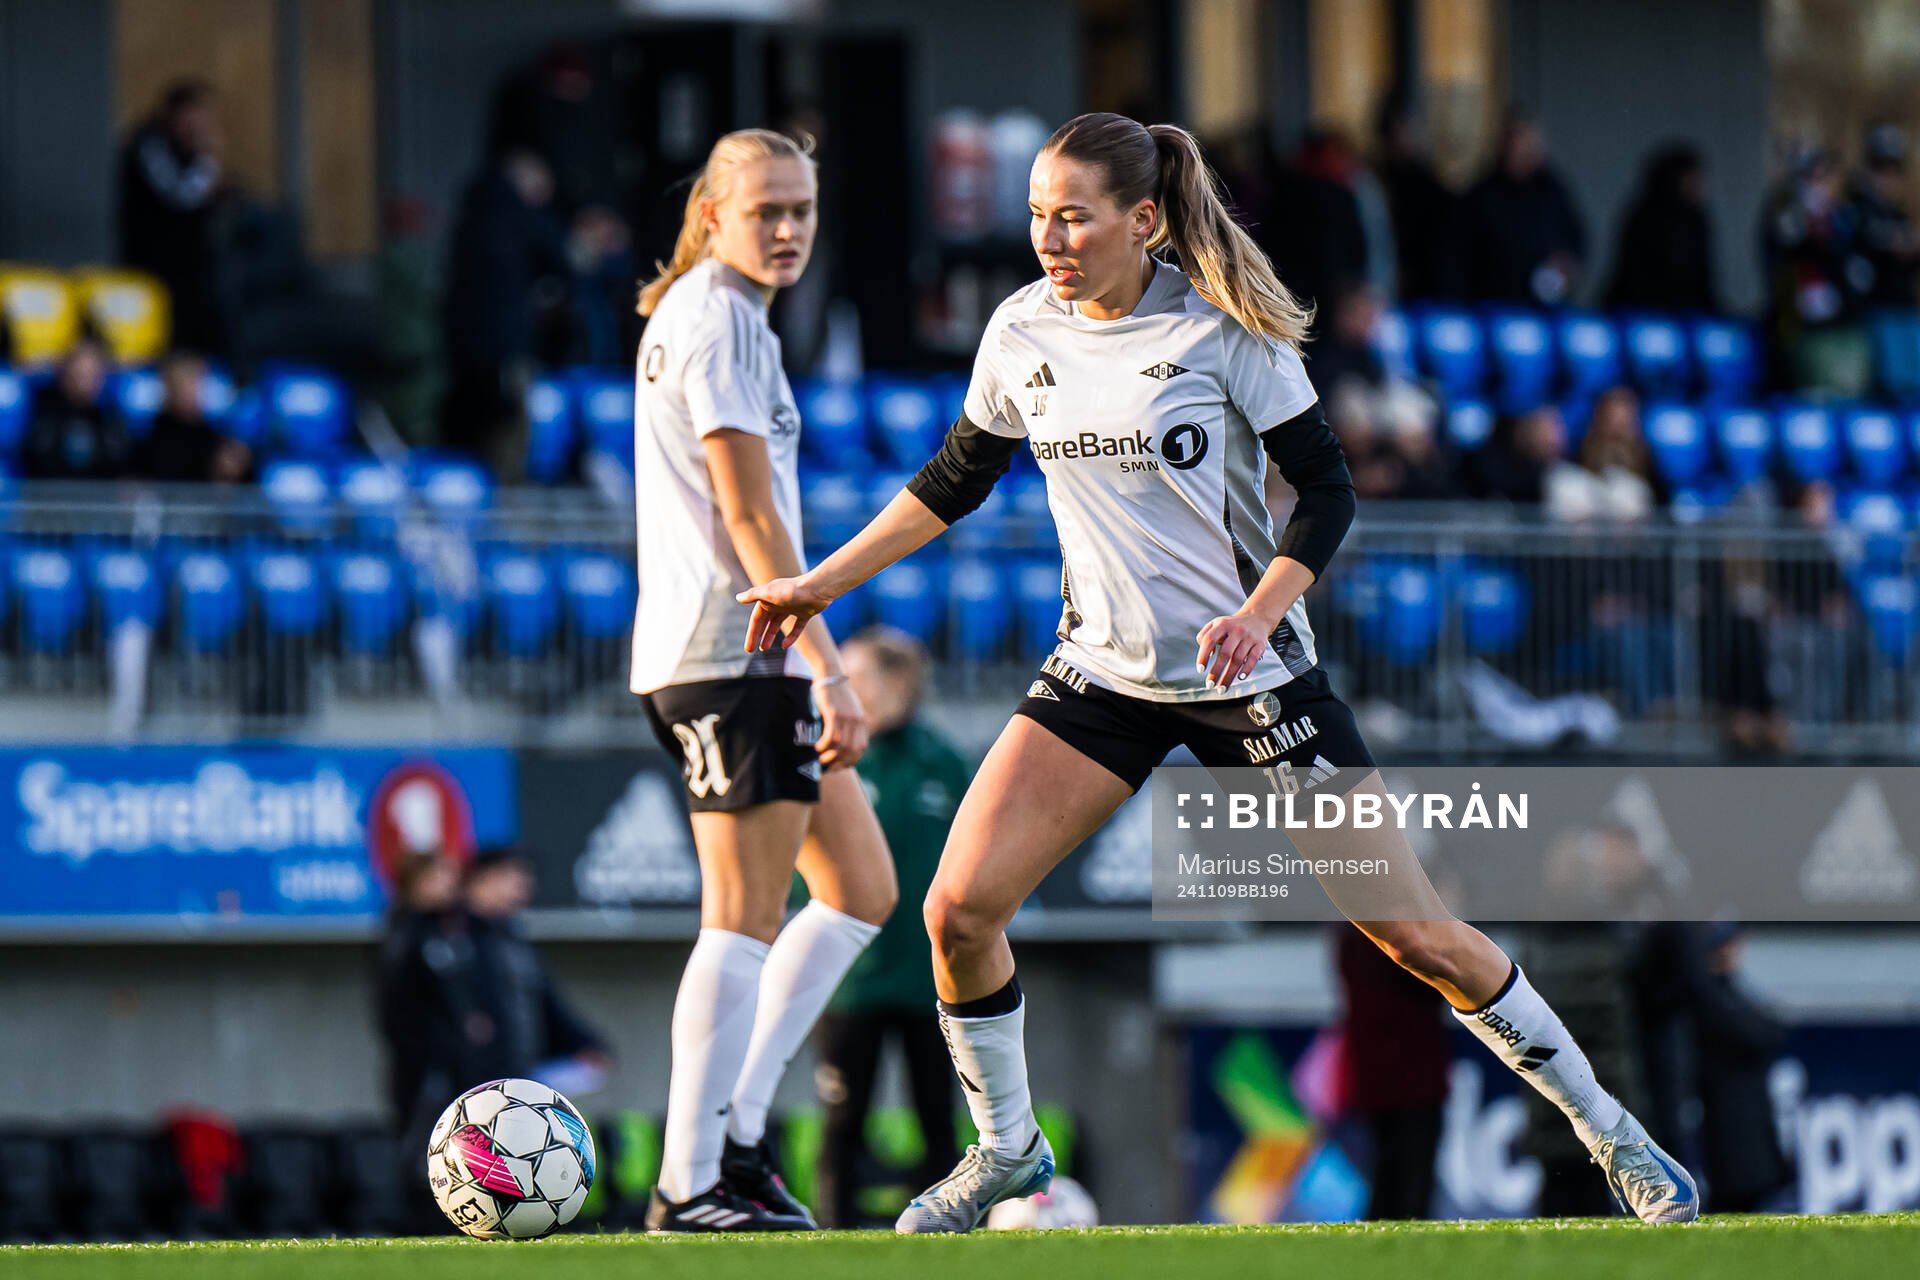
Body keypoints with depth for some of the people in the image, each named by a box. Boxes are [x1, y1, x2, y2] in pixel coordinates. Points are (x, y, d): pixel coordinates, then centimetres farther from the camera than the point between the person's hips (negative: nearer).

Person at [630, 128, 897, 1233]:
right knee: (746, 918, -10)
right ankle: (692, 1184, -9)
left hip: (755, 656, 10)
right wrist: (832, 668, -20)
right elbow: (749, 515, -18)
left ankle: (735, 1127, 10)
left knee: (863, 890, 12)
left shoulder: (694, 314, 20)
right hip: (731, 650, -10)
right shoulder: (720, 320, -11)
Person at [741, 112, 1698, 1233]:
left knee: (1417, 936, -4)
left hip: (1253, 674, -4)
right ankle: (1007, 1148, 13)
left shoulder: (1224, 329, -14)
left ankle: (1607, 1130, 12)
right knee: (959, 909, -11)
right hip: (1102, 670, 4)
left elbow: (1327, 489, -10)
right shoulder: (1023, 332, -1)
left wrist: (1258, 612, -25)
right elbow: (952, 484, 14)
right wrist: (820, 583, 13)